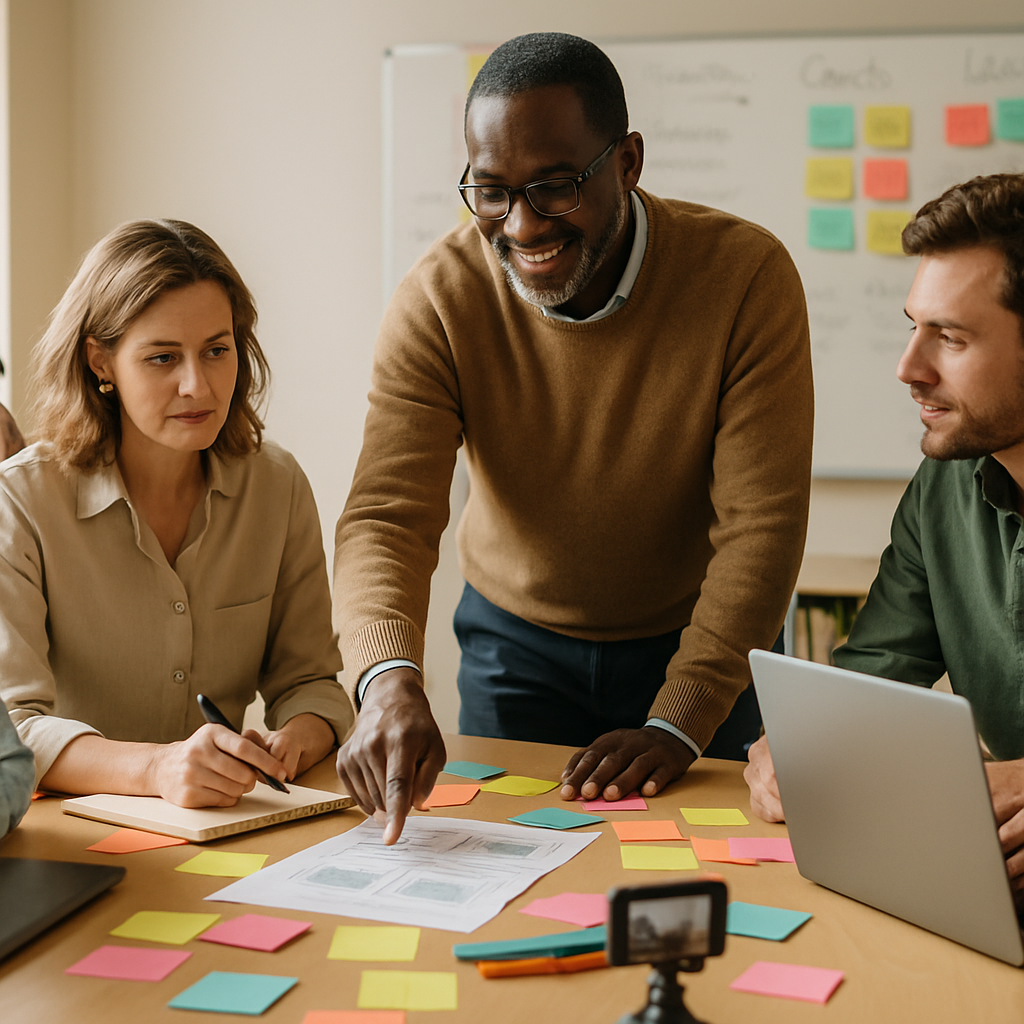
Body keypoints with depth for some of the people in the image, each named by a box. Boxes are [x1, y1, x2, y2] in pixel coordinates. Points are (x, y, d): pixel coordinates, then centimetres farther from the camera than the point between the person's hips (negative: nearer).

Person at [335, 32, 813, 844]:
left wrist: (676, 725, -34)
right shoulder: (440, 299, -18)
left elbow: (762, 527, -24)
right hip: (513, 641, 1)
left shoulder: (746, 274, -23)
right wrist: (389, 677, -46)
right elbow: (388, 513, -26)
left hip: (703, 644, -1)